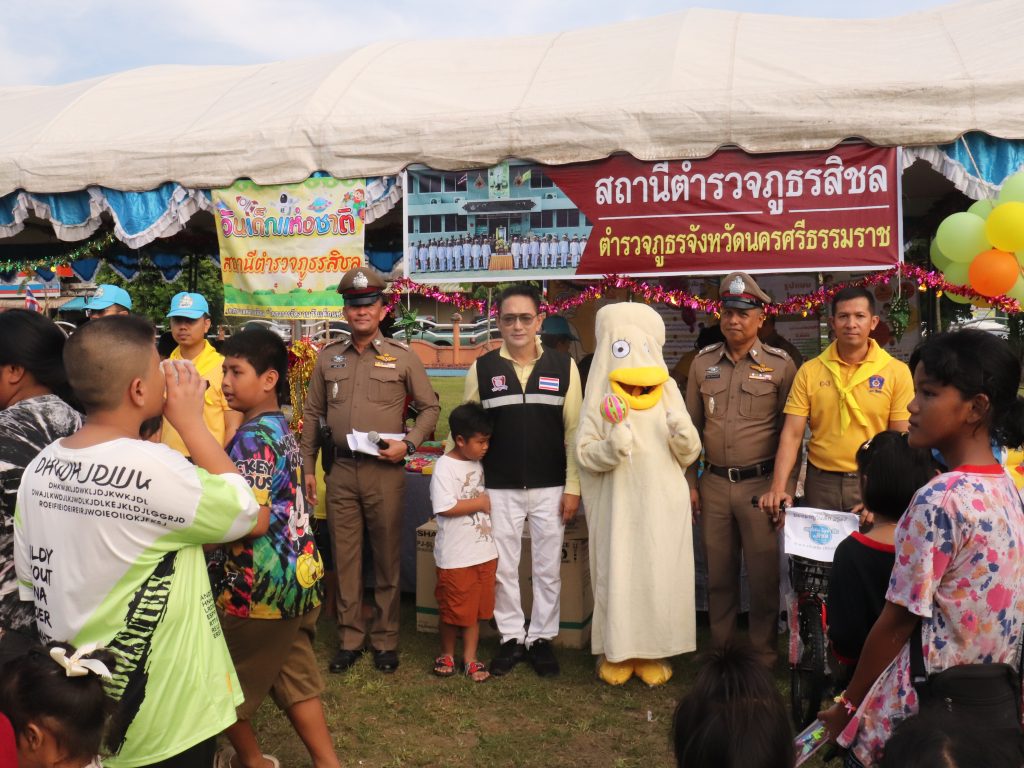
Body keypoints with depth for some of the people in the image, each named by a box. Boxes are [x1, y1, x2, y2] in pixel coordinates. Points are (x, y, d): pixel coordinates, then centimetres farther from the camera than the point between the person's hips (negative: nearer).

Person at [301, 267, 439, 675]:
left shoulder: (402, 356, 0)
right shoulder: (328, 357, 8)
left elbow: (429, 407, 5)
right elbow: (312, 415, 12)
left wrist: (408, 443, -10)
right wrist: (307, 468, 9)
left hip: (385, 472, -2)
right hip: (340, 471, 3)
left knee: (387, 559, 5)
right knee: (345, 558, 8)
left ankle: (385, 640, 17)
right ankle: (349, 638, 20)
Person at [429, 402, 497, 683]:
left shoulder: (477, 464, 10)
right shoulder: (445, 466, -14)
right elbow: (445, 507, -22)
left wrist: (487, 503, 5)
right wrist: (479, 503, -15)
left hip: (483, 551, 7)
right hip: (455, 555, -7)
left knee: (476, 608, 12)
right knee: (454, 609, 5)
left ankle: (470, 658, 23)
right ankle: (446, 654, 26)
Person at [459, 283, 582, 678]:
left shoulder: (563, 366, -1)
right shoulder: (481, 368, 0)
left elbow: (574, 430, -1)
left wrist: (573, 486, -4)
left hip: (550, 489, 0)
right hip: (499, 490, 1)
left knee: (548, 568, 10)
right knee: (503, 569, 9)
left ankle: (541, 638, 25)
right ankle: (512, 638, 25)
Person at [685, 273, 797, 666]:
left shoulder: (780, 364, -3)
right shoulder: (703, 363, 6)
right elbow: (692, 426, 10)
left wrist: (786, 485, -5)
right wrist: (689, 482, 7)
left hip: (760, 483, -3)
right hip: (714, 483, 3)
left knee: (763, 574, 5)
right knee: (719, 574, 13)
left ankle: (764, 655, 20)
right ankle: (719, 650, 27)